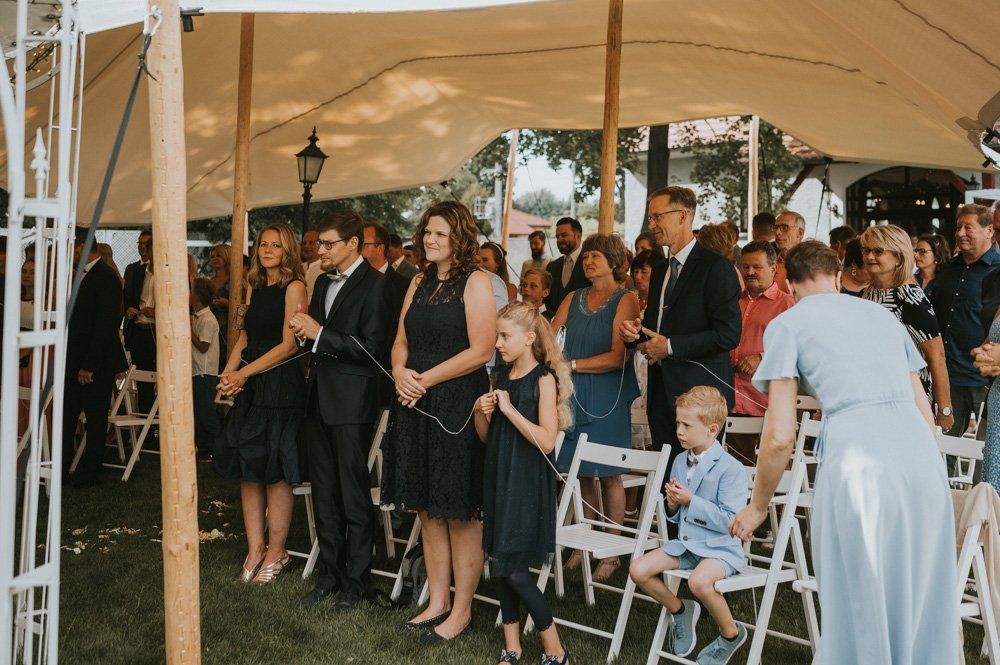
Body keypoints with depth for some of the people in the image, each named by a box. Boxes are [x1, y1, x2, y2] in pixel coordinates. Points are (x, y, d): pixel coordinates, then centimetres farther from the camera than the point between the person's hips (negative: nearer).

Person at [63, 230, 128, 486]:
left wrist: (89, 366, -20)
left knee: (95, 418, 4)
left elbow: (105, 326, -19)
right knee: (66, 415, 9)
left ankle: (90, 472, 14)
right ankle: (60, 467, 16)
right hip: (75, 360, 8)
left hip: (97, 363, -8)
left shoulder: (106, 278, -15)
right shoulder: (82, 275, 14)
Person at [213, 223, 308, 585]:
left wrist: (244, 373, -14)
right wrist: (229, 373, -1)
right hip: (250, 389, 7)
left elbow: (289, 345, -13)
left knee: (274, 472, -1)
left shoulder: (294, 287, -7)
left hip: (282, 386, -7)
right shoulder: (256, 288, 16)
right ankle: (255, 549, 16)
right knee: (248, 470, 7)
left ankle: (276, 552, 13)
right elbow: (244, 337, 17)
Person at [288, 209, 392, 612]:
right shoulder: (323, 284, 15)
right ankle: (330, 575, 26)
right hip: (320, 401, 8)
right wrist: (305, 330, 1)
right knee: (324, 495, 14)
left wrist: (319, 334, -16)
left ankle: (355, 584, 12)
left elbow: (372, 348, -19)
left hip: (352, 404, -8)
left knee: (354, 499, 1)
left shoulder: (374, 284, -11)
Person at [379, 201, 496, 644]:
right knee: (428, 511, 11)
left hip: (458, 406, -7)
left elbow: (481, 350, -14)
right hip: (416, 406, 7)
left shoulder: (476, 282, -6)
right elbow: (401, 341, 17)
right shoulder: (420, 283, 16)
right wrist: (400, 373, -5)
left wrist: (425, 379, -13)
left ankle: (461, 610, 11)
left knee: (460, 515, 1)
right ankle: (437, 602, 22)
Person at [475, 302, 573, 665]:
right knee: (500, 567, 11)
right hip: (499, 478, 7)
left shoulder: (544, 379, -12)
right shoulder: (502, 376, 8)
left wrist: (509, 409, -22)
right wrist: (481, 412, -5)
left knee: (515, 571, -6)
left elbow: (546, 441, -21)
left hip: (528, 484, -7)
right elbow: (485, 436, 14)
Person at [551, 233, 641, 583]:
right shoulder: (574, 298, 13)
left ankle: (611, 552, 9)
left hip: (608, 395, -5)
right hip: (575, 394, 5)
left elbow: (617, 357, -12)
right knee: (582, 472, 7)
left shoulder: (625, 300, -4)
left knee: (608, 474, 1)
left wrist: (572, 364, -12)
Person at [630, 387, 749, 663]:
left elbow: (730, 521, -21)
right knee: (638, 570, -9)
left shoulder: (730, 468, -15)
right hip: (685, 542, 7)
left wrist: (691, 501, -21)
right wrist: (673, 504, -7)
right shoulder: (680, 461, 9)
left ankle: (731, 633, -5)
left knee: (699, 581, -36)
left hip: (720, 547, -7)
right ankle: (680, 610, 17)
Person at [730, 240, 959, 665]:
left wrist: (757, 507, 14)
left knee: (861, 609, 8)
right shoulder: (882, 314, 24)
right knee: (919, 604, 16)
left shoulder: (787, 324, 9)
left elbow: (780, 437, 1)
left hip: (857, 466, -5)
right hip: (922, 459, 5)